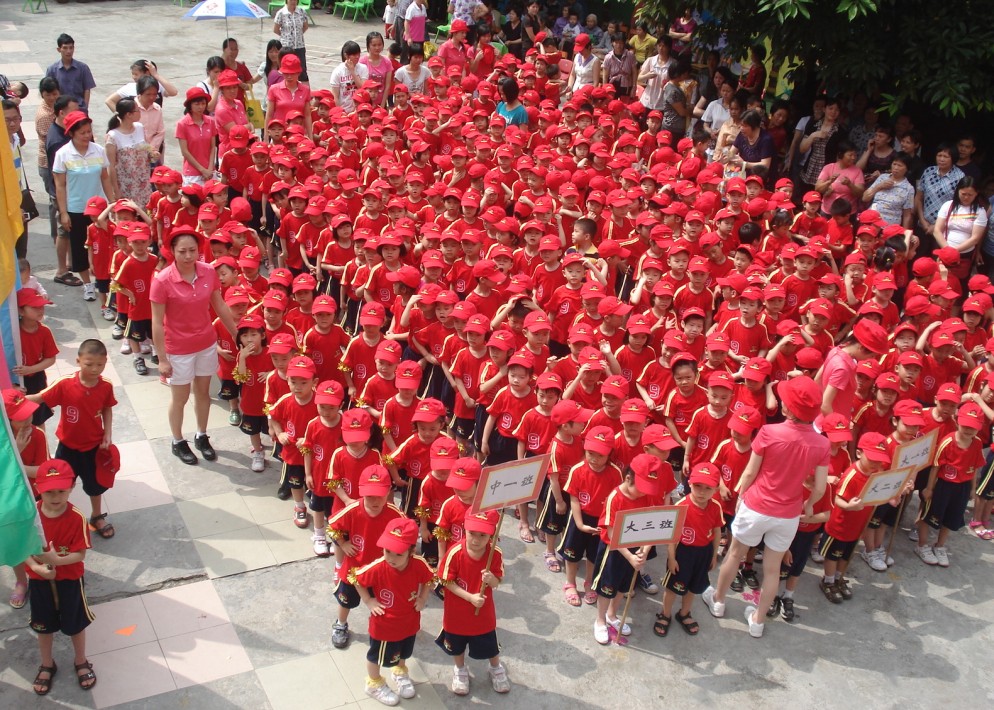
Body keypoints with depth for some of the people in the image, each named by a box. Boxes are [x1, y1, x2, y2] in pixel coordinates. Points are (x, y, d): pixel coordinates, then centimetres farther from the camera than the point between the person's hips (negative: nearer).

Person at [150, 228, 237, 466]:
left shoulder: (208, 272, -10)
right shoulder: (163, 280, -21)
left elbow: (220, 307, 4)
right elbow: (157, 323, -16)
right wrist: (162, 359, -13)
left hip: (207, 344, 4)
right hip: (179, 349, -4)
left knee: (203, 392, 20)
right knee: (180, 398, 15)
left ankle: (202, 437, 41)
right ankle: (178, 442, 36)